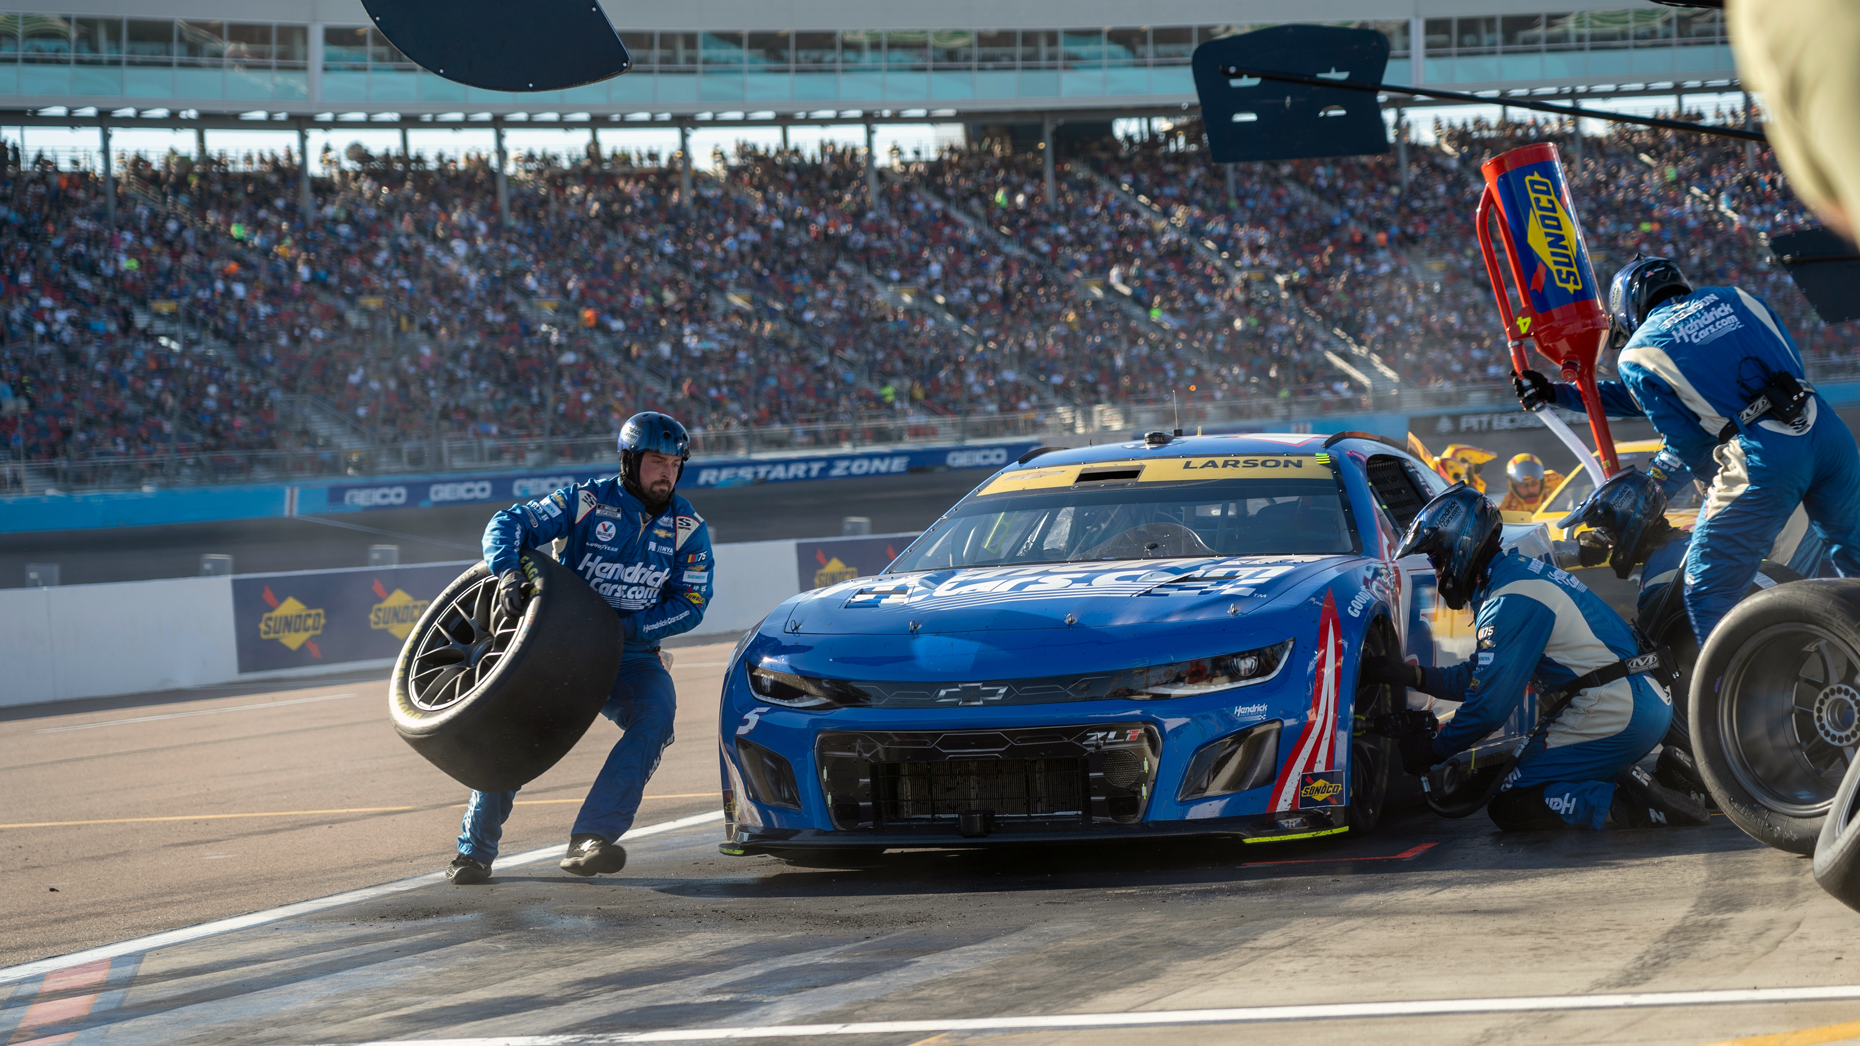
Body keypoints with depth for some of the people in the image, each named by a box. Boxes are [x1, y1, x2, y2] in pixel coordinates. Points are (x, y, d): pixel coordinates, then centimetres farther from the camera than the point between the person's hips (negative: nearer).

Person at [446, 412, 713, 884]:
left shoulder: (688, 527, 1)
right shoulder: (588, 501, -5)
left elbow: (690, 604, -4)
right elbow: (508, 524, -9)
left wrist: (627, 627, -18)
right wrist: (509, 571, -31)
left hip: (632, 657, 1)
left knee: (656, 712, -29)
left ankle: (590, 837, -37)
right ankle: (475, 849, 1)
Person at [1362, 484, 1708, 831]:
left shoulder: (1508, 602, -16)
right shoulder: (1520, 568, 16)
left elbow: (1490, 705, -14)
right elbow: (1480, 675, 23)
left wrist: (1433, 750, 0)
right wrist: (1415, 676, 17)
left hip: (1613, 716, -10)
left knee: (1509, 807, -6)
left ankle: (1636, 806, -16)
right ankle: (1634, 784, 3)